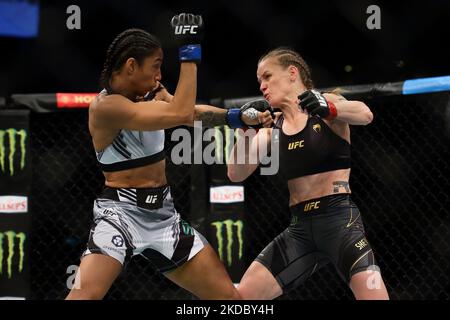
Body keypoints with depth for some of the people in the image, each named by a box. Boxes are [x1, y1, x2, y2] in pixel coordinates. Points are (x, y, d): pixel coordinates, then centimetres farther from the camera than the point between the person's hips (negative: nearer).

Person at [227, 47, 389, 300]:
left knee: (373, 294, -25)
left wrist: (328, 108, -43)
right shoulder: (271, 129, 12)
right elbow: (236, 175, 3)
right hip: (300, 227, 5)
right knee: (241, 297, -1)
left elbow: (365, 114, -22)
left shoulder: (328, 103, -1)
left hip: (339, 219, -5)